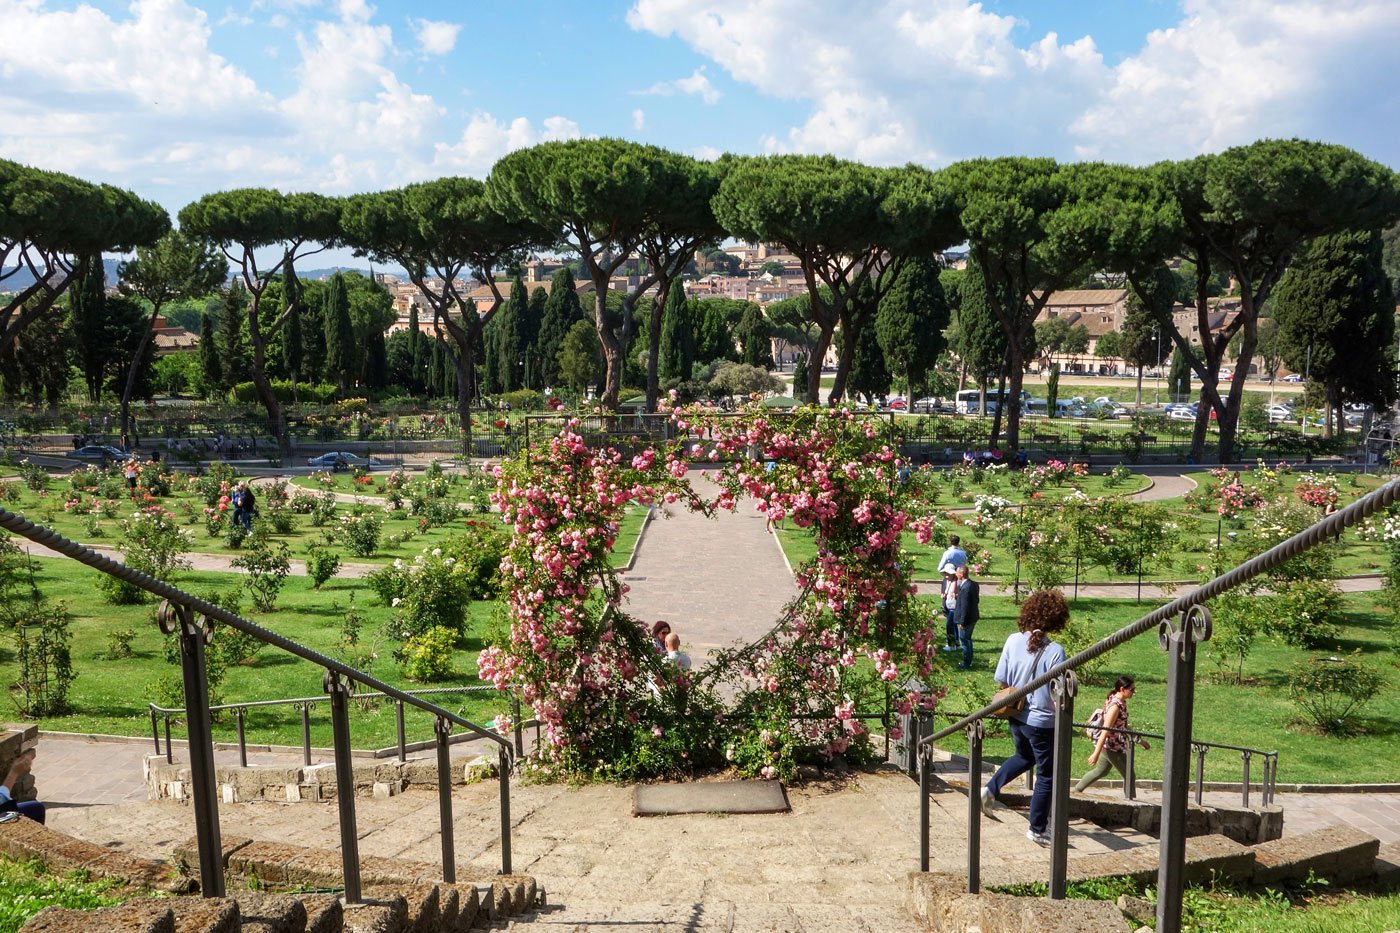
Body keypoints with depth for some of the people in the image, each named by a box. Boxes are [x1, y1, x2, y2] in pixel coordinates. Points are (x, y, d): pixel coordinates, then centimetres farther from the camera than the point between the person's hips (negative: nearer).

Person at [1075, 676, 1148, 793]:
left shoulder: (1122, 702, 5)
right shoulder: (1115, 706, -24)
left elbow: (1124, 725, 18)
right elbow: (1105, 731, -26)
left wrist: (1139, 740, 22)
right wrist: (1096, 753, -26)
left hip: (1117, 745, 10)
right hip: (1112, 747, -10)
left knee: (1101, 771, 23)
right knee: (1129, 776, 0)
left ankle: (1075, 791, 34)